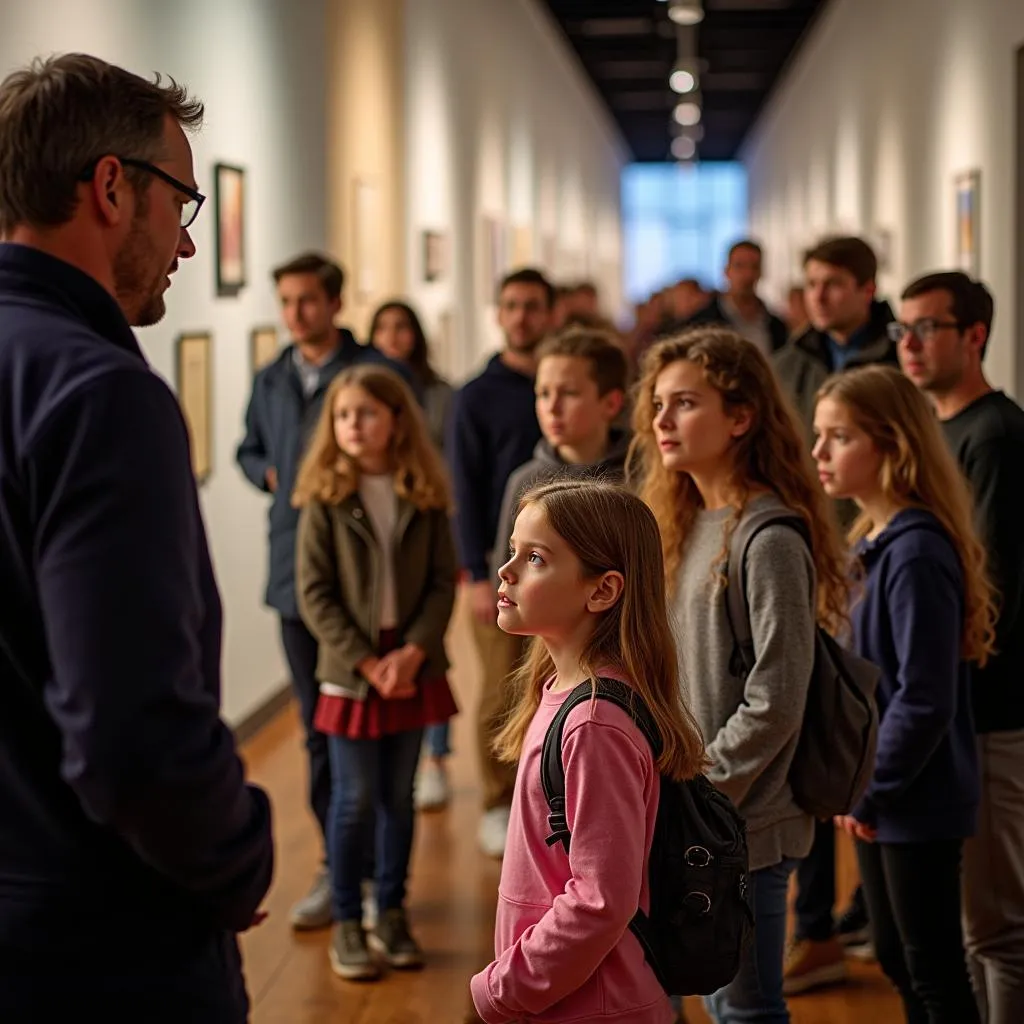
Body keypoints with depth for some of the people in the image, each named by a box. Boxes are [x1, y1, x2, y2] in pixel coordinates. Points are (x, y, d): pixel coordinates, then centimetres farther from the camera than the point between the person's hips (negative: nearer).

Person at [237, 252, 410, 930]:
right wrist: (271, 475, 7)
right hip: (297, 574, 6)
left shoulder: (379, 371, -6)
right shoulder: (271, 381, 13)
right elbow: (250, 450, 27)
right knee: (319, 728, 11)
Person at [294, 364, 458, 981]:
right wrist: (367, 663, -14)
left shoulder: (425, 498, 0)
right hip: (350, 673, -2)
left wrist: (412, 652, -14)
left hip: (413, 669, 2)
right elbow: (315, 594, -8)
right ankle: (347, 923, 15)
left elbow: (443, 582, -1)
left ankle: (392, 913, 23)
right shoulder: (325, 500, -6)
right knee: (355, 800, 3)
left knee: (400, 797, 11)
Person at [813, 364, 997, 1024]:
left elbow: (923, 698, -23)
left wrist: (872, 791, -16)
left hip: (919, 801, -9)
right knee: (897, 962, 19)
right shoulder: (871, 543, 7)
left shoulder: (917, 553, -21)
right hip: (877, 795, 9)